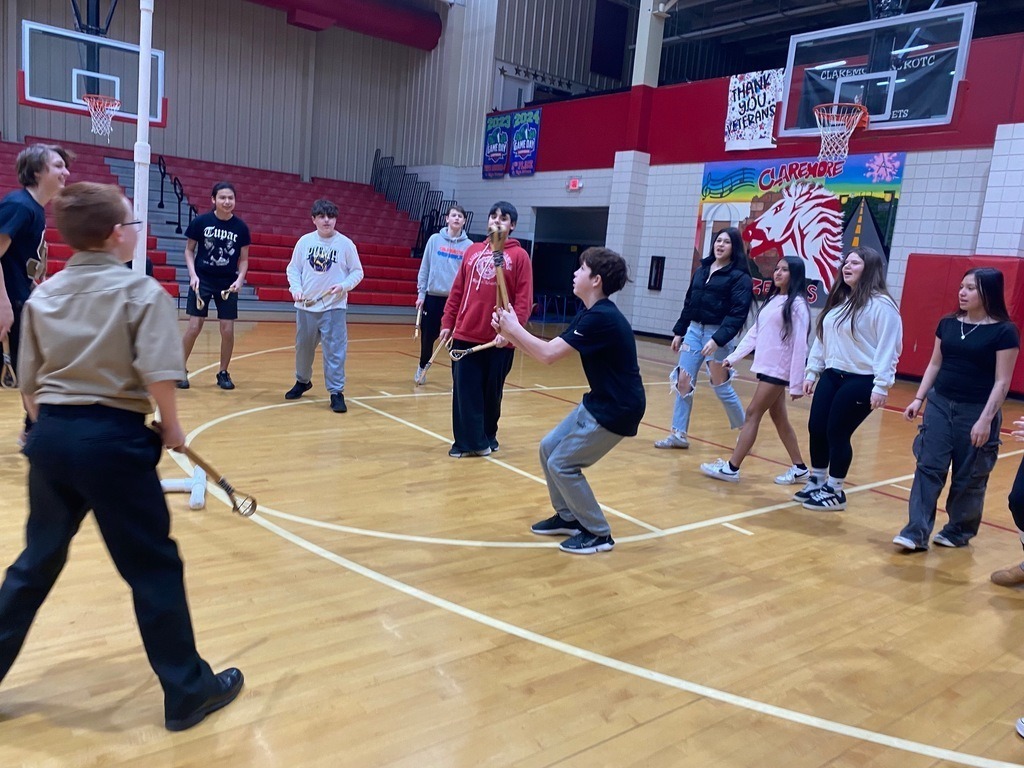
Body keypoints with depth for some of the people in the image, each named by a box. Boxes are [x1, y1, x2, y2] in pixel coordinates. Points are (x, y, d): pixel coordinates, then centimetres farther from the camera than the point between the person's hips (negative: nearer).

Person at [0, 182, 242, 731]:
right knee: (154, 567, 4)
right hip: (114, 438, -6)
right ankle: (187, 691, 15)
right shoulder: (140, 290, -9)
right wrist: (171, 426, -4)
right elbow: (158, 374, -19)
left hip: (51, 436, 6)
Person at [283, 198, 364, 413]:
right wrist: (296, 288, -9)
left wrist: (344, 286, -16)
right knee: (303, 348, 16)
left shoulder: (346, 244, -3)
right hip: (305, 307, 3)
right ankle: (303, 381, 38)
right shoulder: (304, 241, 3)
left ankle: (336, 392, 1)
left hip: (334, 307, -3)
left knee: (335, 351, -7)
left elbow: (357, 272, 0)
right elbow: (293, 269, 8)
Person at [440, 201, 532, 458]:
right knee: (465, 391, 2)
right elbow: (457, 291, 12)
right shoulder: (473, 251, 11)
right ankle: (469, 441, 11)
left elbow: (524, 299, -8)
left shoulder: (519, 256, -1)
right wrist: (448, 322, 8)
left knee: (491, 393, 10)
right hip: (466, 335, 3)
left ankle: (486, 438, 27)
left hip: (499, 340, -3)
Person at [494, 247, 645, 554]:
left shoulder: (601, 317, -24)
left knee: (562, 464, -6)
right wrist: (511, 335, -5)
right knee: (548, 448, 12)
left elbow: (548, 355, -26)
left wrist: (515, 328, -13)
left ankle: (599, 533, 9)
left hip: (617, 409, -10)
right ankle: (568, 517, 27)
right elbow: (548, 349, 7)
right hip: (599, 401, 10)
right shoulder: (591, 313, 8)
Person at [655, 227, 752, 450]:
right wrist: (679, 331, 14)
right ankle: (678, 434, 10)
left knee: (721, 387, 2)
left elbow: (738, 314, -16)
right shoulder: (701, 270, 11)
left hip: (718, 334, -6)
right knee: (683, 382, 3)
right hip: (694, 331, 6)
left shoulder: (740, 276, -9)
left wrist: (717, 340, -25)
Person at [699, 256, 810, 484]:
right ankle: (799, 468, 25)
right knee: (779, 418, 13)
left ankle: (732, 468, 0)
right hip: (767, 368, 8)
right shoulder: (771, 300, 12)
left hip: (778, 371, -8)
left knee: (752, 414, -6)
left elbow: (799, 345, -16)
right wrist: (732, 358, 9)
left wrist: (796, 384, -18)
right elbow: (754, 333, 14)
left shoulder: (797, 305, -12)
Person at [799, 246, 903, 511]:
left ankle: (835, 492, 13)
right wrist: (812, 371, 16)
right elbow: (821, 338, 17)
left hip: (860, 381, -8)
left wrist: (881, 386, -21)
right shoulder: (837, 300, 14)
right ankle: (816, 482, 26)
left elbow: (888, 348, -17)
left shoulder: (881, 304, -13)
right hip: (831, 376, 8)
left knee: (837, 434, -3)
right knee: (816, 428, 8)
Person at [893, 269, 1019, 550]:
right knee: (928, 467, -2)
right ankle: (916, 532, -1)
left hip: (976, 411, -4)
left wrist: (986, 419, -16)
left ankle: (959, 531, 25)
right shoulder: (948, 323, 5)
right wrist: (919, 399, 6)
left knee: (968, 478, 7)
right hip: (940, 404, 4)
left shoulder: (1004, 331, -9)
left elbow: (1002, 381, -10)